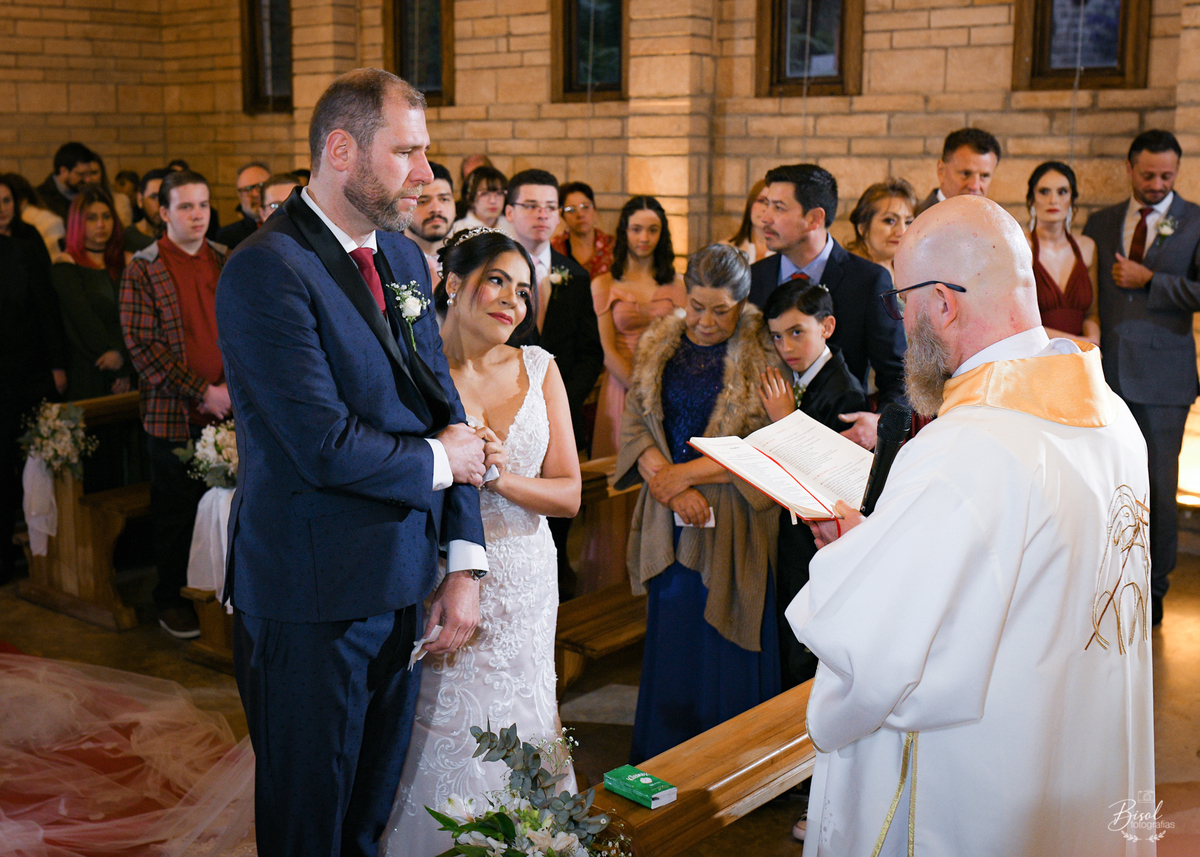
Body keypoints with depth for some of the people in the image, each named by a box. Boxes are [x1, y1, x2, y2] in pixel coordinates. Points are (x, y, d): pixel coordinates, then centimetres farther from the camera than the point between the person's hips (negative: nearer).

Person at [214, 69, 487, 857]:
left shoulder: (404, 256, 8)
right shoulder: (267, 269, -17)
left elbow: (447, 414, 8)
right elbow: (326, 446, -24)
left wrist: (466, 562, 1)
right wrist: (439, 460, -7)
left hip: (402, 584, 7)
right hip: (315, 596, -7)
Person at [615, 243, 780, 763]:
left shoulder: (761, 355, -6)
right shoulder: (659, 347, 7)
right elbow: (635, 425, 3)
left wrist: (684, 473, -13)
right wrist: (670, 487, -12)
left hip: (733, 526, -4)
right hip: (669, 525, 4)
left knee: (726, 655, 3)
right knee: (670, 652, 11)